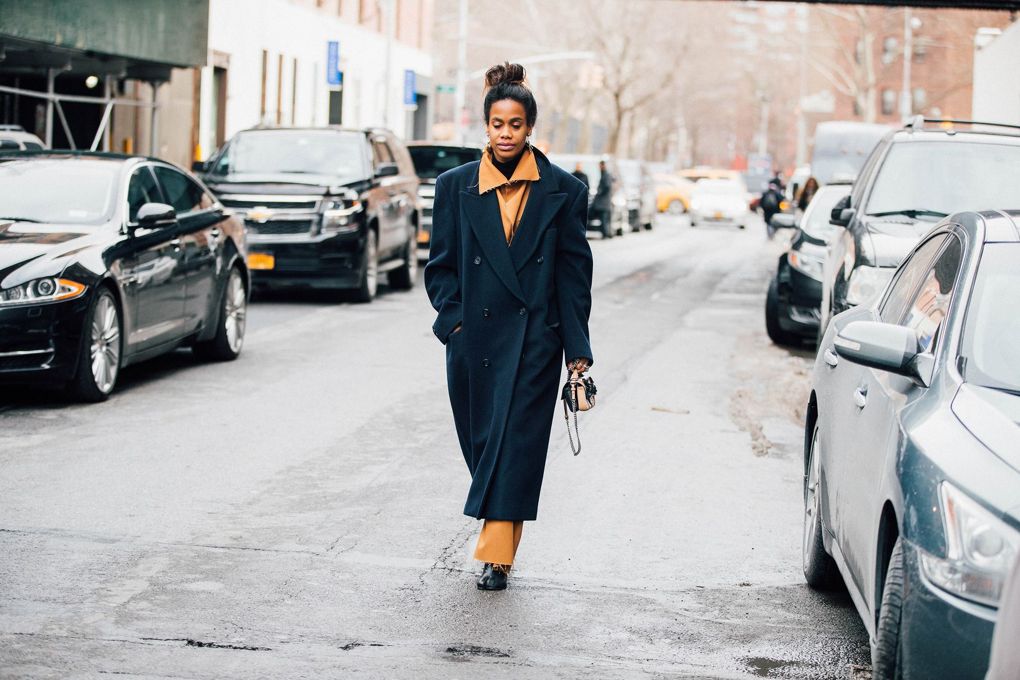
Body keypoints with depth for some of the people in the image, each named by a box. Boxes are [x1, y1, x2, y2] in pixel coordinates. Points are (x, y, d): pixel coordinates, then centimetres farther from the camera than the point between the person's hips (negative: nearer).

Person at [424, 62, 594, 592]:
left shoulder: (562, 191, 2)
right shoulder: (455, 186, 6)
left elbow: (574, 270, 3)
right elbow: (441, 264, 10)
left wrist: (577, 348, 0)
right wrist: (454, 319, -5)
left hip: (534, 338, -2)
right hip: (475, 338, 2)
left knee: (516, 439, -9)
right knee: (481, 442, 9)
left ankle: (495, 555, -10)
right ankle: (498, 541, 29)